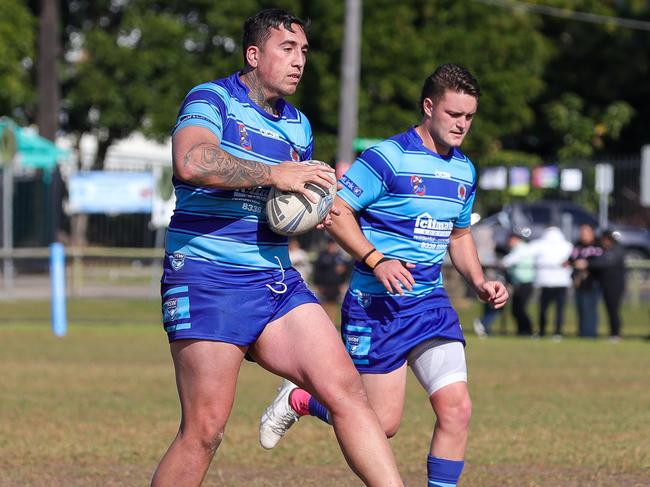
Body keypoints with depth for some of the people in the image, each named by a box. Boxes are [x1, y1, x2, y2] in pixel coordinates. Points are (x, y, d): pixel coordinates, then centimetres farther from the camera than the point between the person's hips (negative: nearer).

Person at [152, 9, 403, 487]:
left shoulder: (298, 125, 18)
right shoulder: (211, 99, -6)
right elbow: (192, 162, -27)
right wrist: (273, 173, -21)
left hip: (278, 282, 7)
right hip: (208, 283, -7)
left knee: (347, 389, -8)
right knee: (205, 429, -8)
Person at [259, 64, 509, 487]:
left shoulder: (464, 171, 11)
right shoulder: (388, 158, -13)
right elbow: (336, 211, -14)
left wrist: (480, 283, 9)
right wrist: (376, 260, -25)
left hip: (431, 304, 6)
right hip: (378, 305, -6)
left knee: (457, 407, -11)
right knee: (384, 422, -3)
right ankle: (299, 401, 24)